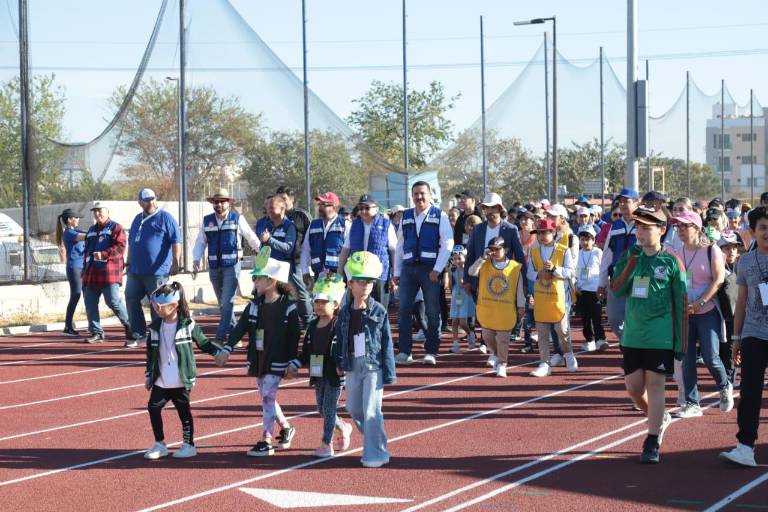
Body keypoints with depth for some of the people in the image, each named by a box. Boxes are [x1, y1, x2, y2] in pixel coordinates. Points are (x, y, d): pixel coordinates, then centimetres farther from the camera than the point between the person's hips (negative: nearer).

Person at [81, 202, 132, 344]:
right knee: (90, 304, 4)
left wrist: (103, 254, -21)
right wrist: (84, 267, 24)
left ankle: (129, 325, 7)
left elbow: (120, 247, -12)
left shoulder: (116, 228, 0)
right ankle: (96, 333, 11)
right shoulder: (91, 230, 23)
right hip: (91, 272, 7)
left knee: (113, 301, -12)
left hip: (109, 271, -7)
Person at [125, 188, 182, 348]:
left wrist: (175, 262, -19)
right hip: (135, 271, 7)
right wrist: (128, 261, 25)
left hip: (157, 271, -7)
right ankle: (138, 334, 15)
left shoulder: (165, 217, -4)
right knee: (131, 300, 6)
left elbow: (176, 241, -11)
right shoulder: (138, 219, 17)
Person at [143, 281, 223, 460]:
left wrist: (217, 351, -12)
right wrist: (149, 375, 15)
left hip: (181, 381, -4)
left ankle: (189, 444, 17)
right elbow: (150, 352, 13)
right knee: (153, 407, 0)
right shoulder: (155, 327, 4)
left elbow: (202, 342, 2)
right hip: (161, 381, 4)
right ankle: (159, 444, 12)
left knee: (184, 411, 4)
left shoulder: (187, 325, -8)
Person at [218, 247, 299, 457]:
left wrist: (295, 361, -11)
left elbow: (295, 337, -9)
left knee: (268, 398, -8)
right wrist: (227, 349, -8)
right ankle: (286, 428, 35)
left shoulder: (288, 307, -11)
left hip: (277, 362, -6)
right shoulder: (254, 305, 5)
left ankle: (266, 442, -4)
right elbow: (240, 327, 1)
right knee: (266, 398, 14)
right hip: (258, 360, 6)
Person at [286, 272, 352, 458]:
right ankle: (343, 428, 37)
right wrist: (294, 365, 6)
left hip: (334, 375, -7)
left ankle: (327, 444, 4)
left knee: (329, 408, -3)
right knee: (322, 409, 14)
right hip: (318, 374, 7)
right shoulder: (312, 326, 8)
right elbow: (306, 351, 13)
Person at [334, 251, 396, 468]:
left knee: (371, 411, -9)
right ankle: (373, 439, 39)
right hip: (353, 367, 5)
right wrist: (339, 362, 9)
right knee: (353, 409, 16)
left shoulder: (379, 311, -7)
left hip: (373, 366, -5)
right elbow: (340, 338, 13)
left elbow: (387, 344, -6)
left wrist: (389, 373, -8)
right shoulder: (345, 311, 4)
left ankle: (375, 454, -2)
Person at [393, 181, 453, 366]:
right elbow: (400, 245, 15)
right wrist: (397, 272, 10)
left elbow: (447, 244, -5)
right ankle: (404, 352, 2)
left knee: (433, 313, 2)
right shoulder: (406, 217, 12)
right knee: (404, 310, -2)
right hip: (408, 268, 3)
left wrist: (437, 269, -12)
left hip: (430, 269, -3)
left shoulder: (440, 216, 0)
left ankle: (431, 352, 9)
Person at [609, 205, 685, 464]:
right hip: (632, 336, 5)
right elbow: (616, 290, -4)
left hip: (660, 338, -4)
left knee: (654, 385, -4)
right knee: (633, 388, 7)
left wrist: (681, 341, -6)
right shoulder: (629, 257, 8)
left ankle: (652, 444, 2)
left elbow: (681, 304, -3)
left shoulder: (671, 261, -5)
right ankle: (660, 419, 34)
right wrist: (632, 261, -13)